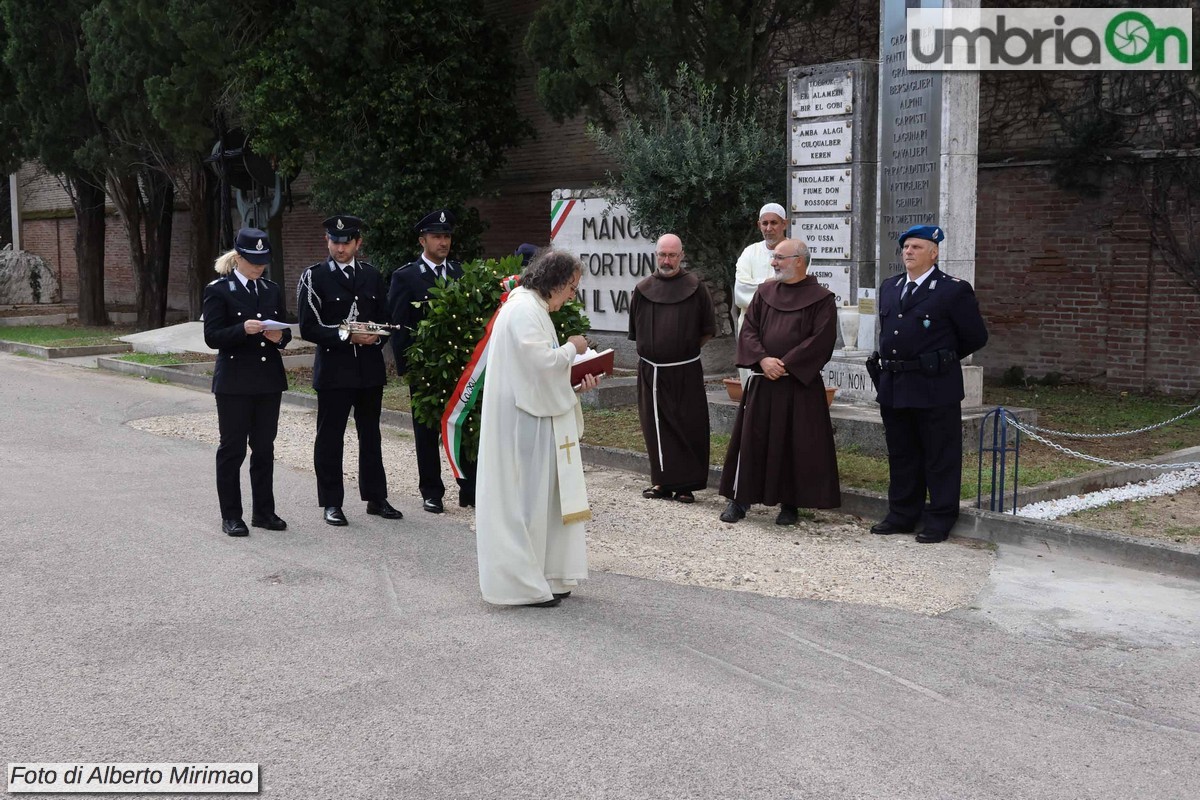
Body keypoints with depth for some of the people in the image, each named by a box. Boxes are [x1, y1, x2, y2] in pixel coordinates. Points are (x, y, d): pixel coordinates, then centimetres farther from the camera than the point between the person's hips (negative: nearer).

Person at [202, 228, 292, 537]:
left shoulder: (272, 290, 12)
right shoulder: (218, 291, -4)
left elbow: (286, 331, 15)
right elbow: (212, 337, -10)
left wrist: (280, 337, -8)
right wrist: (243, 329, -25)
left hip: (269, 380, 5)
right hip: (234, 382, -5)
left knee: (264, 447, 10)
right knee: (232, 449, 2)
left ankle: (263, 511, 20)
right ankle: (231, 515, 10)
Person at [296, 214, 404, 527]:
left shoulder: (372, 275, 9)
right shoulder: (314, 277, -4)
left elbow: (384, 319, 16)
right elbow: (308, 328, -9)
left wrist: (376, 336, -7)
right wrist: (347, 336, -18)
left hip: (370, 369, 4)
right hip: (333, 369, -4)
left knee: (370, 436, 13)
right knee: (330, 438, 3)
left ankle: (376, 497, 24)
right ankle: (332, 503, 13)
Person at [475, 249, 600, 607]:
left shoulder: (532, 308, 17)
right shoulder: (524, 310, -15)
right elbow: (542, 362, -24)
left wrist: (577, 382, 8)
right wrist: (572, 348, -7)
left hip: (532, 418, 11)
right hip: (523, 421, -11)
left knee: (541, 495, 13)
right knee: (525, 497, -4)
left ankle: (543, 578, 21)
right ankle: (521, 584, 4)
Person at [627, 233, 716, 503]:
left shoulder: (695, 288, -2)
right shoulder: (643, 289, 5)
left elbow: (708, 330, 5)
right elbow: (635, 332, 15)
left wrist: (687, 349, 9)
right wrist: (653, 349, 12)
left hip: (686, 372, -3)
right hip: (650, 371, 3)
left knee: (688, 428, -1)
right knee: (656, 428, 7)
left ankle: (686, 484, 6)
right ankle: (663, 481, 16)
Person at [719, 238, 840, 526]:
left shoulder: (821, 299, -3)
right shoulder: (765, 292, 9)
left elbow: (821, 339, -11)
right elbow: (748, 330, 5)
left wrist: (785, 365, -15)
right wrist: (763, 359, -12)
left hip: (800, 384, -3)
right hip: (762, 382, 4)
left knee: (797, 444, 2)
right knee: (750, 439, 4)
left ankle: (789, 503, 14)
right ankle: (740, 499, 12)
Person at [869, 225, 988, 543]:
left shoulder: (954, 290, -7)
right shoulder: (889, 288, 13)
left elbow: (976, 337, -2)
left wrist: (941, 359, 7)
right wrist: (891, 363, 15)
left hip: (934, 388, -6)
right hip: (893, 387, 7)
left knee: (940, 457, 2)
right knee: (901, 456, 15)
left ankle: (940, 521, 11)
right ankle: (901, 516, 25)